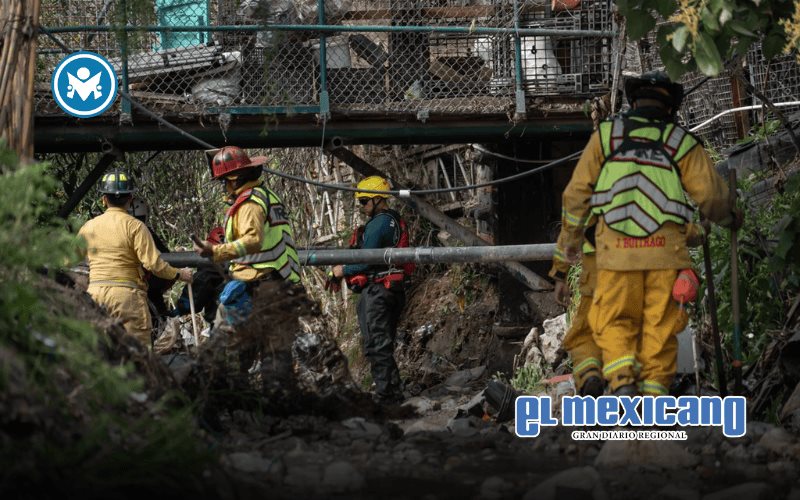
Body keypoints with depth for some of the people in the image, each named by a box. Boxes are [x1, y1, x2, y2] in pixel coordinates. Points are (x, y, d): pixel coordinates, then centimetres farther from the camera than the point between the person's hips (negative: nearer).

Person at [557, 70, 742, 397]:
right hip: (666, 248, 0)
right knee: (659, 325, 7)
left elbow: (577, 192, 11)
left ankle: (621, 380, -13)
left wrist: (571, 237, 23)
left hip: (616, 248, 0)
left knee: (614, 321, 7)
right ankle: (654, 389, 5)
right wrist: (730, 218, 26)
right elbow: (711, 195, 5)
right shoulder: (681, 143, 9)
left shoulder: (605, 135, 11)